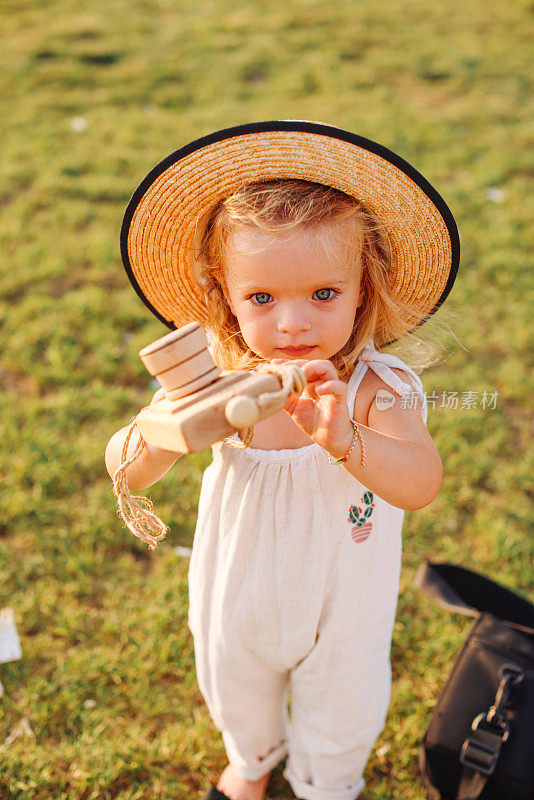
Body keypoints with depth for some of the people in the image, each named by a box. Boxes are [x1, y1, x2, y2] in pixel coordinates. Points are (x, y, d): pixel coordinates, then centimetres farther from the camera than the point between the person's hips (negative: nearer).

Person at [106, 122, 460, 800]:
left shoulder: (376, 387, -30)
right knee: (237, 697, 31)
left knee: (339, 718, 26)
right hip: (239, 593, 2)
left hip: (341, 605, -1)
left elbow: (421, 485, -44)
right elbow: (126, 474, -24)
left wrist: (341, 438, -64)